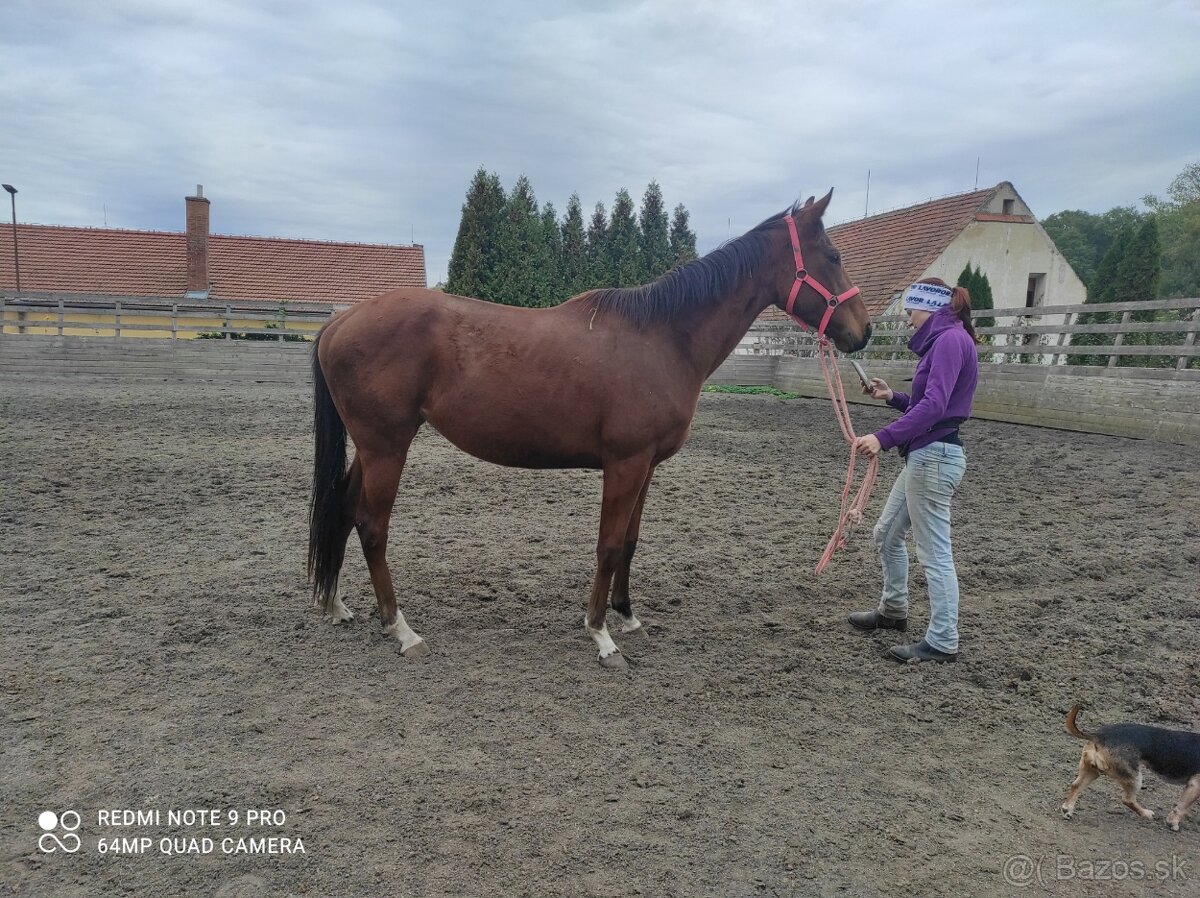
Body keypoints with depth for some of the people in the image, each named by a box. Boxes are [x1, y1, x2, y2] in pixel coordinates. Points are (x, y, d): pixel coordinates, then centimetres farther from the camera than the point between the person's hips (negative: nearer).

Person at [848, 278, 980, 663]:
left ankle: (943, 642, 8)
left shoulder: (950, 340, -14)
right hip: (924, 458, 11)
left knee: (934, 552, -2)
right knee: (887, 533, 21)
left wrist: (884, 437, -29)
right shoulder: (944, 342, 16)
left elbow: (933, 406, -25)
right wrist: (892, 397, 14)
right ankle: (893, 610, 37)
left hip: (934, 458, -11)